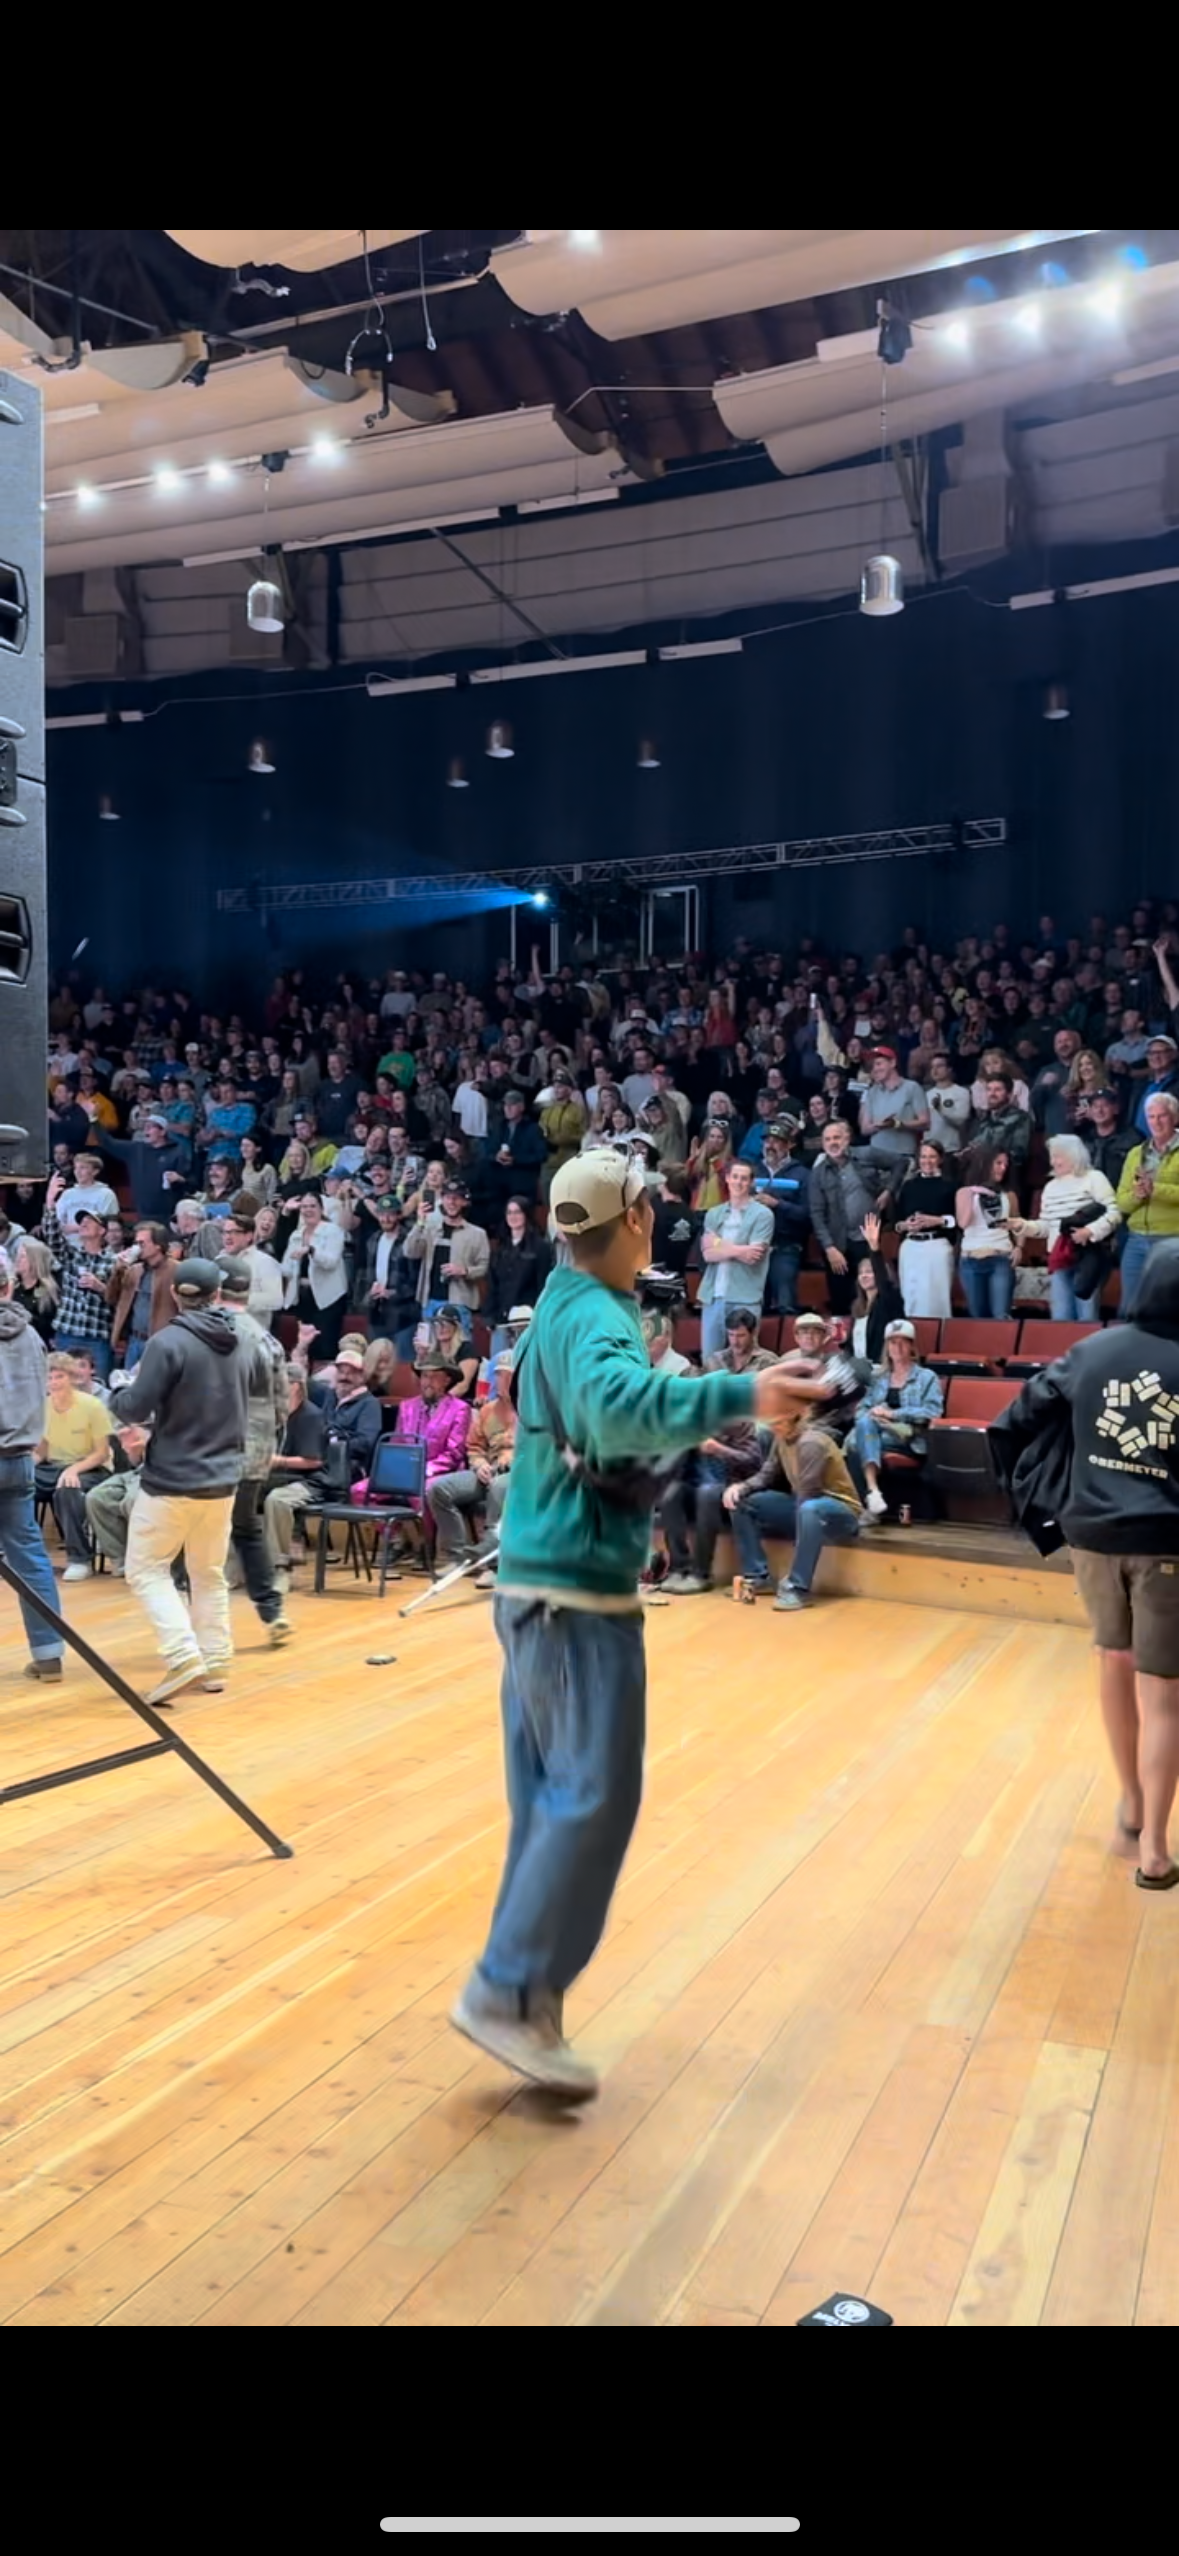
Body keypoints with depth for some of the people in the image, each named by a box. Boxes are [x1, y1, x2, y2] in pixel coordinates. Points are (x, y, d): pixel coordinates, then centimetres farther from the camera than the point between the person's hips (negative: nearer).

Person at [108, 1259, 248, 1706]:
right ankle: (215, 1664, 17)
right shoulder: (233, 1348, 6)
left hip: (171, 1478, -6)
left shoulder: (168, 1342, -15)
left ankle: (183, 1656, -10)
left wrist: (119, 1390, 7)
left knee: (146, 1569, 4)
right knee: (210, 1574, 16)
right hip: (221, 1479, 6)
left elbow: (135, 1408, -13)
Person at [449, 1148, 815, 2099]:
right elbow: (619, 1404, -40)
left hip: (541, 1583, 10)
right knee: (595, 1798, -5)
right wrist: (738, 1396, -44)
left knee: (553, 1799, 14)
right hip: (578, 1592, -10)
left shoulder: (567, 1305, 14)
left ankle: (521, 1994, 20)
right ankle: (510, 1993, 1)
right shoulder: (596, 1315, -17)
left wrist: (685, 1437, 30)